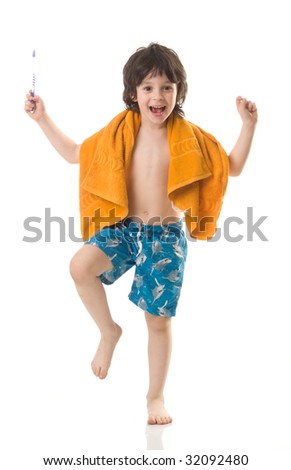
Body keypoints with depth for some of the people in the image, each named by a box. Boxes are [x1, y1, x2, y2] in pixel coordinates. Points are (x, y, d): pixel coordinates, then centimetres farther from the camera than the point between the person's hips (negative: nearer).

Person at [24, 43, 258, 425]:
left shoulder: (188, 138, -3)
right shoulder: (120, 133, 1)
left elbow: (233, 167, 3)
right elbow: (75, 153, 11)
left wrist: (248, 124, -8)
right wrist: (43, 118, 8)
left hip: (167, 236, -1)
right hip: (124, 227, 2)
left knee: (159, 320, 4)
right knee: (81, 266, -27)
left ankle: (156, 396, 24)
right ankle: (109, 330, 1)